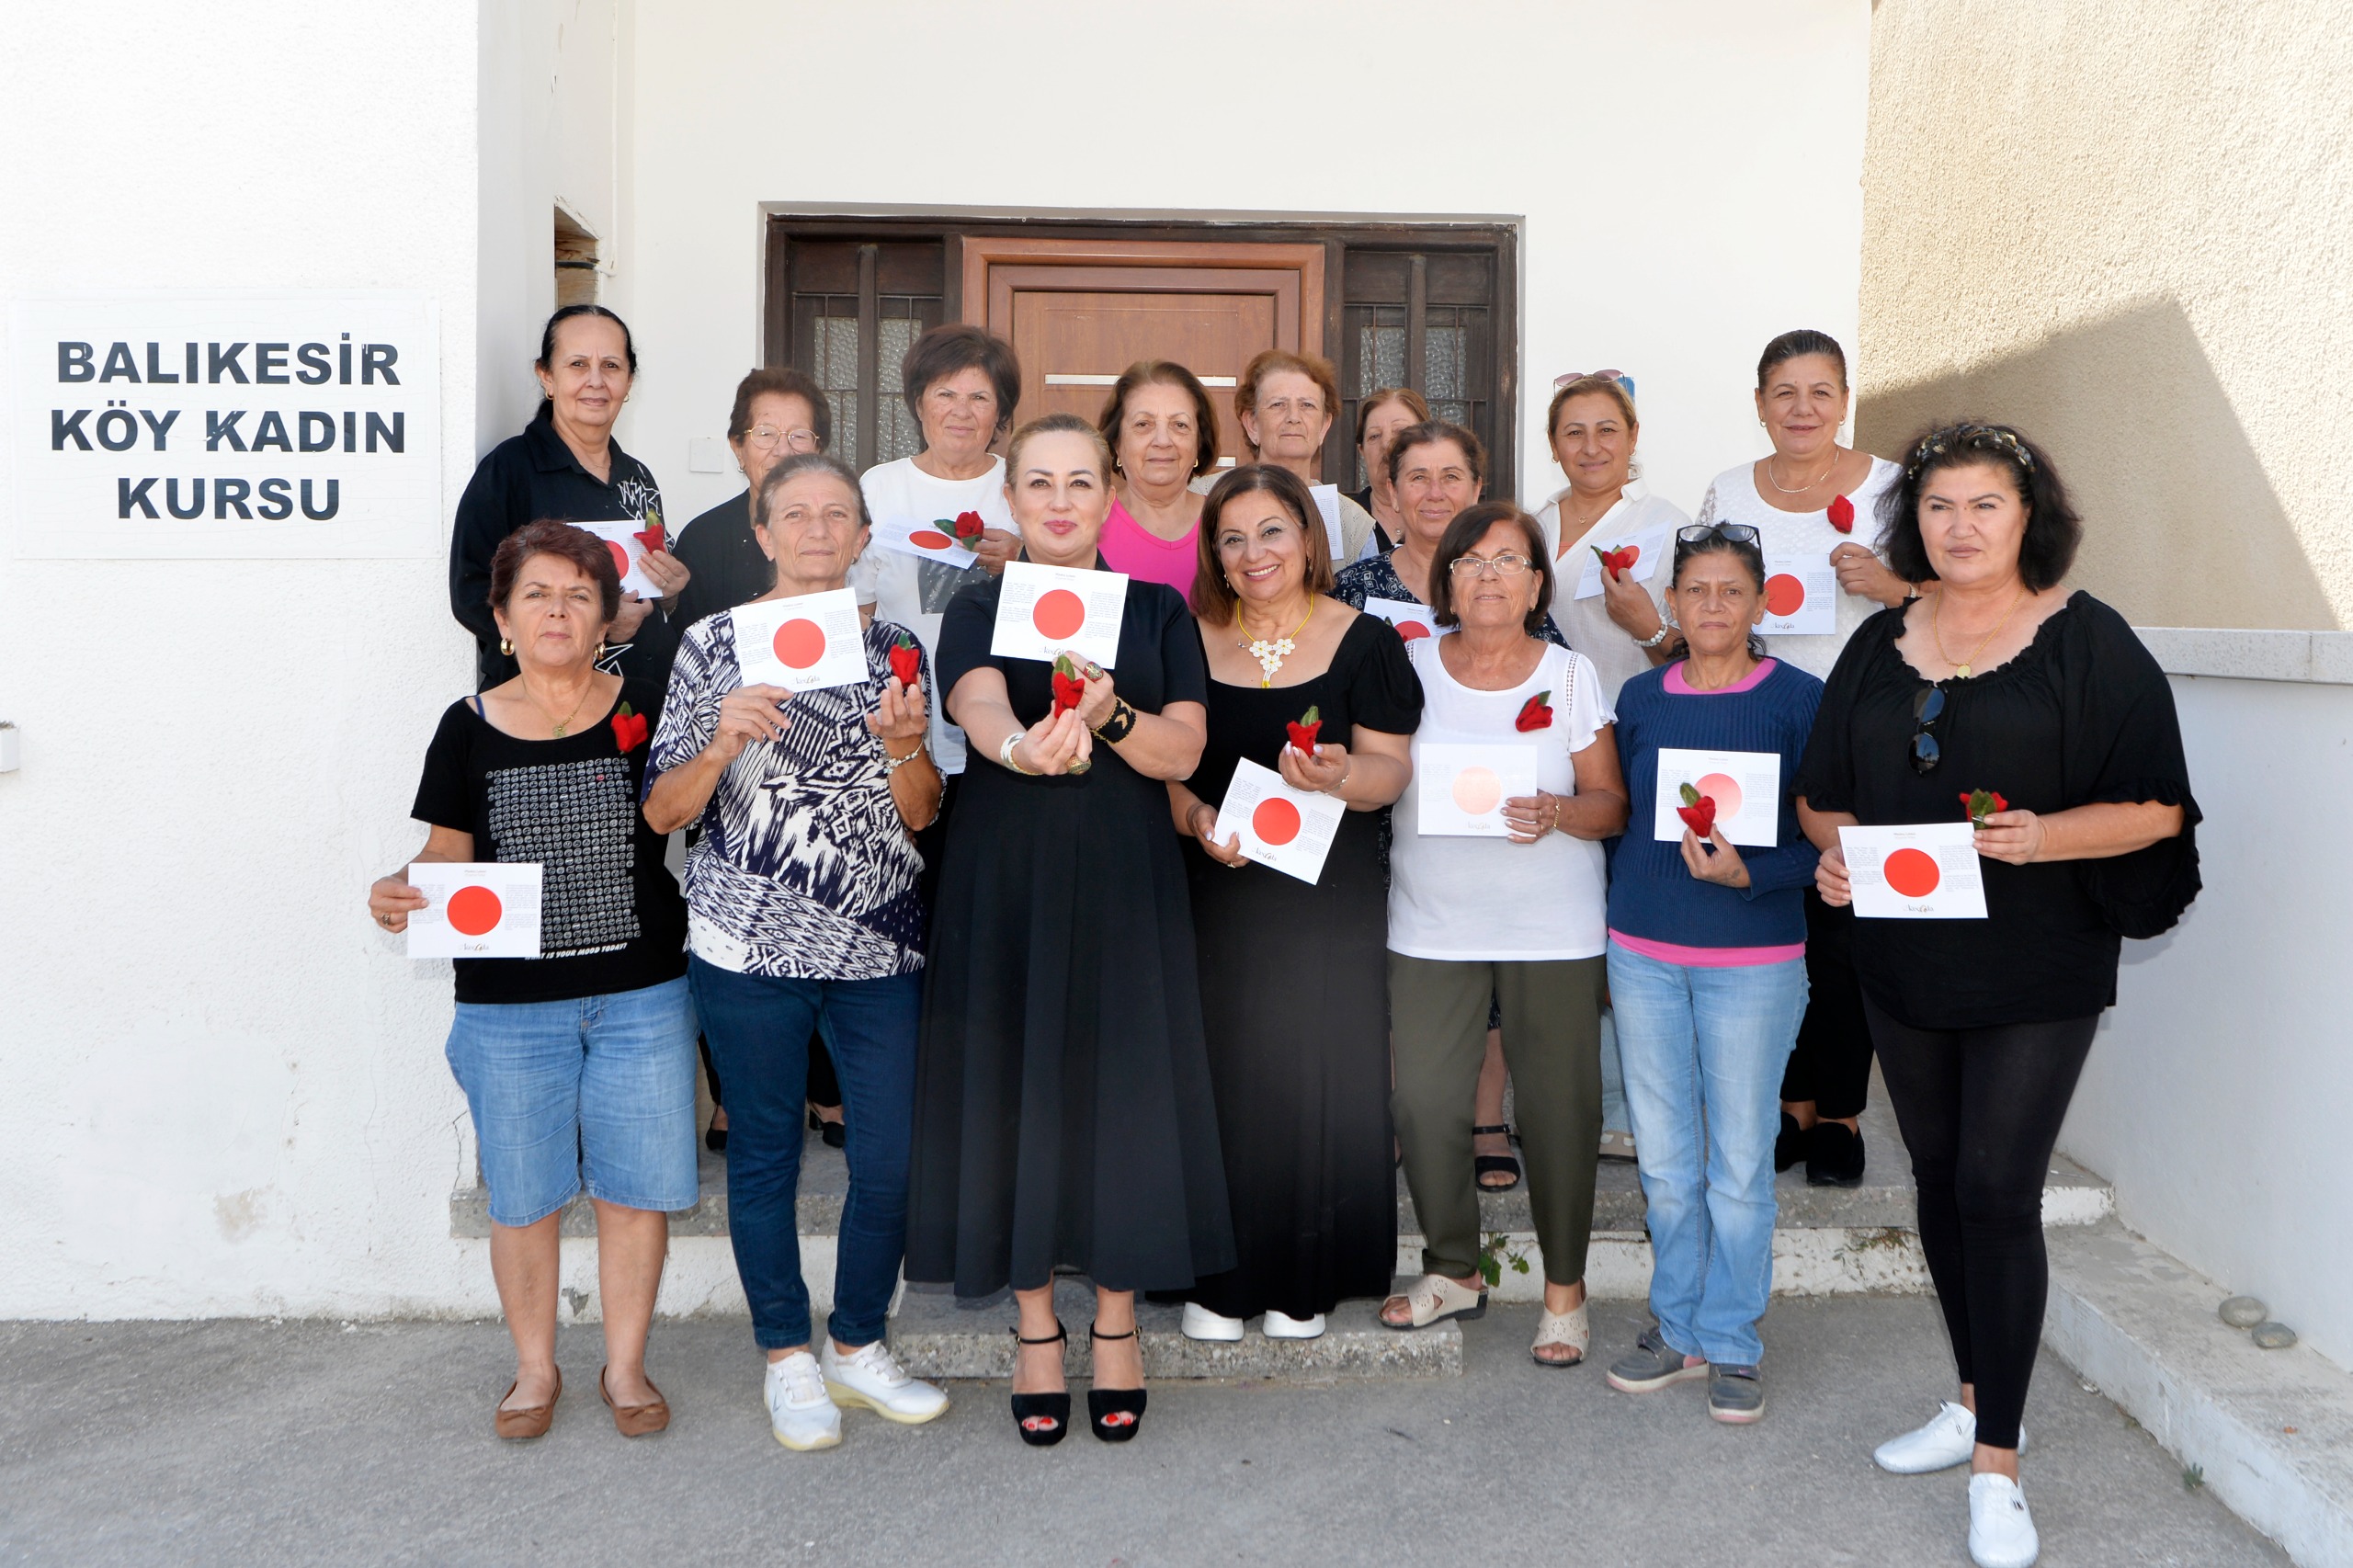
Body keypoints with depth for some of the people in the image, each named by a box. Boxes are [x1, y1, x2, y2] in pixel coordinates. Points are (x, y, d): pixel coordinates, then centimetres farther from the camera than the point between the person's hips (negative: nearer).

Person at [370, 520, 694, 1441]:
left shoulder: (645, 713, 2)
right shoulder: (470, 730, 3)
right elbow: (445, 863, 7)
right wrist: (399, 895, -12)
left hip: (641, 997, 0)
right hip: (509, 1007, 0)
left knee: (636, 1185, 6)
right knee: (523, 1193, 9)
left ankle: (625, 1365, 25)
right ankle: (535, 1368, 29)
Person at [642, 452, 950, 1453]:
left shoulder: (892, 648, 10)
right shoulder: (715, 643, 2)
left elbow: (920, 815, 7)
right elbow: (662, 811, -1)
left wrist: (902, 746, -13)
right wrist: (723, 744, -19)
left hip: (879, 948, 3)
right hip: (750, 948, -2)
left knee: (892, 1159, 4)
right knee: (765, 1153, 8)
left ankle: (858, 1347, 26)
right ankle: (788, 1358, 27)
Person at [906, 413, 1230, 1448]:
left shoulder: (1157, 612, 8)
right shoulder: (980, 608, 3)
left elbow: (1183, 751, -3)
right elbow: (980, 710, -20)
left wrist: (1110, 716, -24)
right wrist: (1024, 744, -43)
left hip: (1127, 882, 1)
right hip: (1008, 883, -1)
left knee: (1124, 1087, 1)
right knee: (1018, 1087, 2)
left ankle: (1116, 1324, 20)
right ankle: (1035, 1326, 20)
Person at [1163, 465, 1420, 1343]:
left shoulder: (1364, 641, 1)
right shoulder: (1190, 641, 6)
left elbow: (1389, 772, -3)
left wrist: (1337, 776, -24)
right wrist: (1194, 816, -14)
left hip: (1328, 898, -1)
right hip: (1215, 892, 1)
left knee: (1316, 1074, 2)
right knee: (1220, 1072, 2)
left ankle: (1305, 1283, 19)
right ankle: (1216, 1279, 17)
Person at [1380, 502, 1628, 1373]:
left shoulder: (1572, 674, 3)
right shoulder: (1411, 665, 6)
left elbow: (1611, 804, 2)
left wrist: (1558, 814, -17)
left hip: (1555, 931, -1)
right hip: (1431, 926, 1)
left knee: (1559, 1107, 1)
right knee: (1424, 1099, -2)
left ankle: (1565, 1287, 20)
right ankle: (1452, 1270, 20)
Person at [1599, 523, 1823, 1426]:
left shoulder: (1800, 700, -4)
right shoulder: (1641, 698, 6)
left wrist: (1748, 873, -20)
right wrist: (1606, 939, 13)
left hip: (1754, 960, -3)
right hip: (1643, 954, 3)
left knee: (1740, 1164, 5)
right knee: (1664, 1159, 11)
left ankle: (1732, 1344, 20)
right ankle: (1678, 1327, 26)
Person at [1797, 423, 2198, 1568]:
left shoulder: (2087, 641, -5)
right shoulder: (1880, 645, 9)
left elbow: (2156, 807, -8)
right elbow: (1823, 794, 13)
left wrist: (2044, 836, -25)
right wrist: (1835, 848, -9)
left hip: (2036, 969, -5)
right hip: (1903, 959, 5)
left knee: (1997, 1191, -6)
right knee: (1940, 1177, 14)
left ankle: (1997, 1465, 6)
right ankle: (1976, 1397, 32)